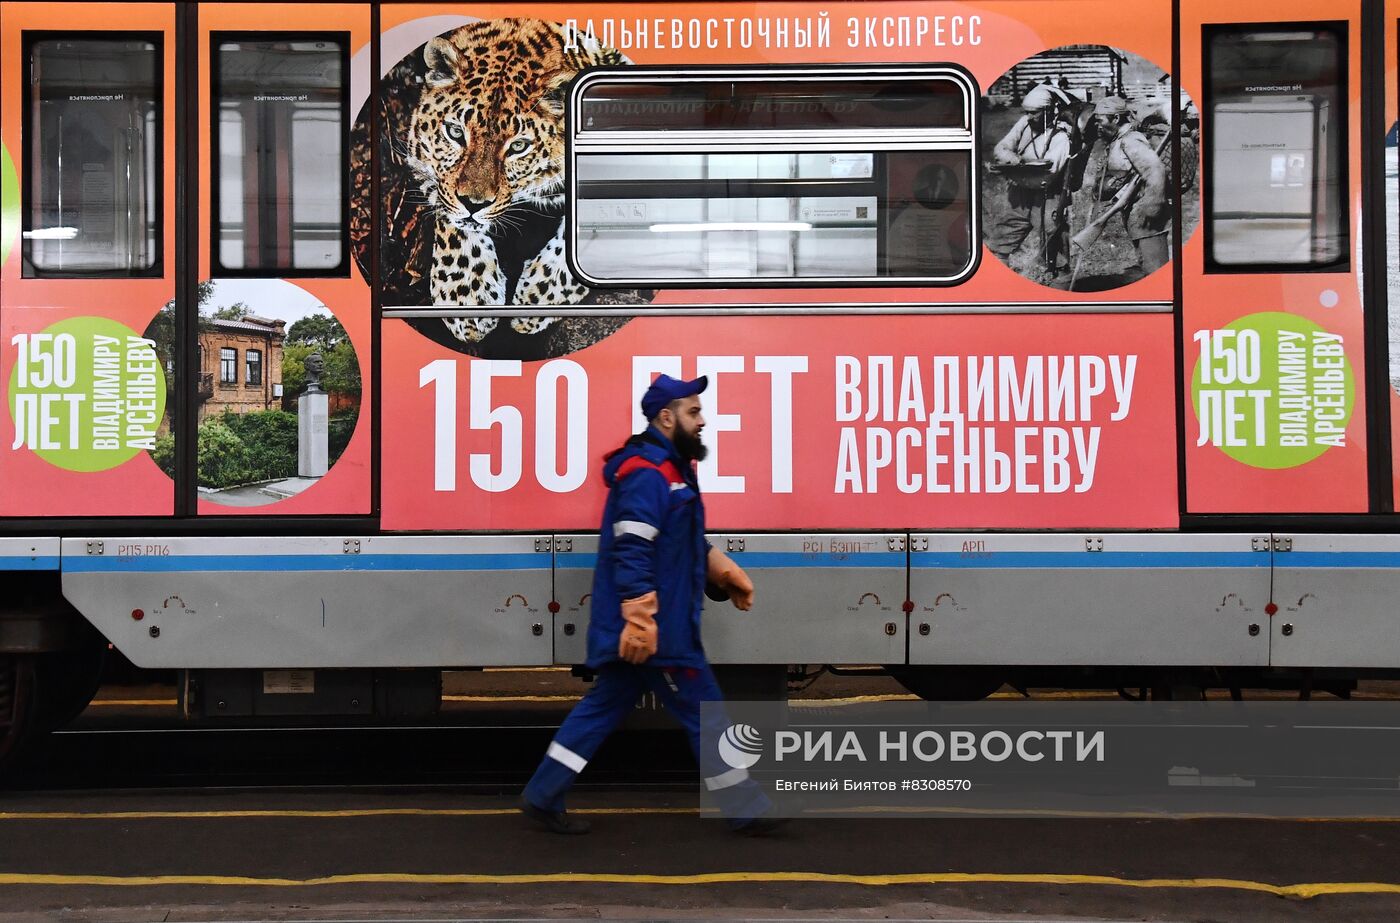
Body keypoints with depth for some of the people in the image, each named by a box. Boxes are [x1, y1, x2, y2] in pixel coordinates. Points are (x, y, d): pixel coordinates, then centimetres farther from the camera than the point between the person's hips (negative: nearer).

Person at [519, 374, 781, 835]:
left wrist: (727, 574, 13)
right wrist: (639, 624, -27)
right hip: (652, 625, -10)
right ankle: (746, 811, 10)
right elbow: (633, 554, -24)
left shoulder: (669, 469, 17)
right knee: (704, 713, -1)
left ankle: (542, 798, 18)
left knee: (604, 706, 13)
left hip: (661, 622, 10)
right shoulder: (647, 473, -17)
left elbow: (688, 544, 25)